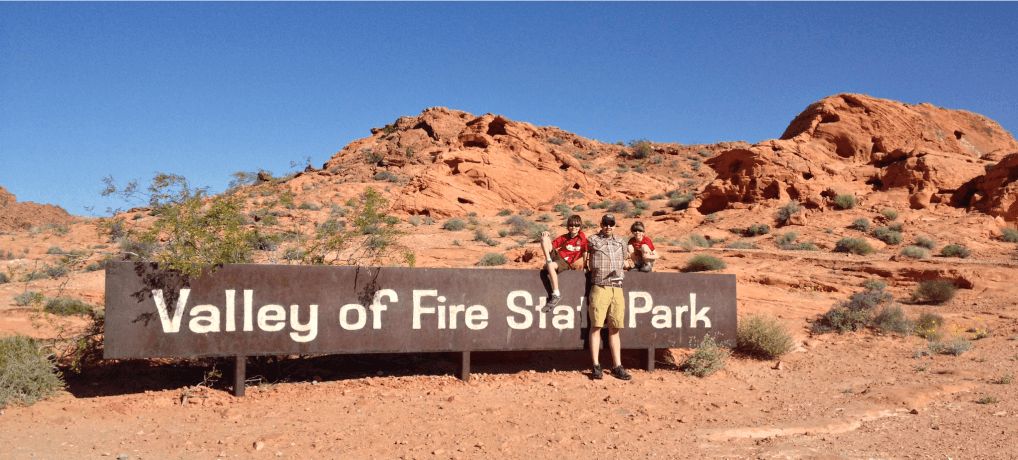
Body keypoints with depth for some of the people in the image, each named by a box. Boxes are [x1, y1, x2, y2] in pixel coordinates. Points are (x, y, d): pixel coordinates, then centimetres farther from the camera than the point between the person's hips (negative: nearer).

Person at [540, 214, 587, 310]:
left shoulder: (582, 237, -2)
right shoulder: (564, 237, 8)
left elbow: (585, 252, 2)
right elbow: (551, 246, 4)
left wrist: (583, 267, -4)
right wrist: (547, 238, -14)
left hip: (566, 263, -5)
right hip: (557, 255, 5)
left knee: (551, 266, -39)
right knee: (544, 237, -7)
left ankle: (556, 294, -34)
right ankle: (548, 260, -22)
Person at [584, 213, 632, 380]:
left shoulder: (621, 242, 16)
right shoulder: (592, 240, 5)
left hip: (617, 288, 4)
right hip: (599, 287, -3)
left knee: (614, 329, 5)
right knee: (596, 326, -6)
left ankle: (617, 367, 8)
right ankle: (596, 366, -3)